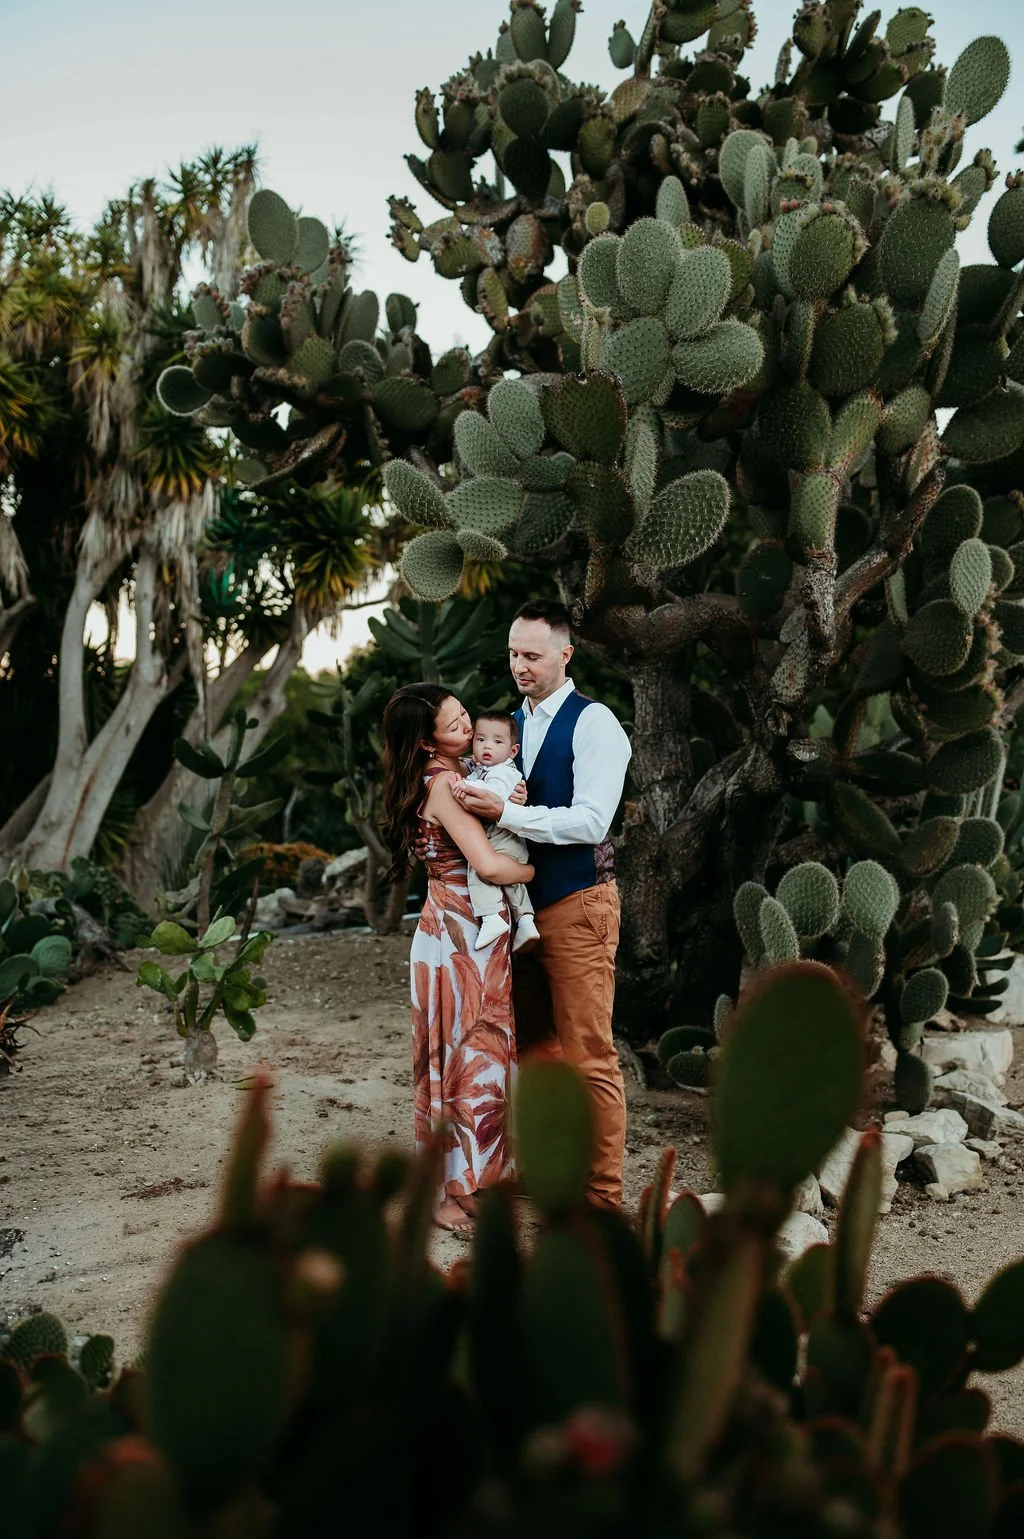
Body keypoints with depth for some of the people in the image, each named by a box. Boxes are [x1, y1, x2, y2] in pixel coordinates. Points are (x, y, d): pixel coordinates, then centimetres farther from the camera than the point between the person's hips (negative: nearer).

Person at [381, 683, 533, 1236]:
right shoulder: (443, 783, -18)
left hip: (477, 933, 9)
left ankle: (462, 1178, 24)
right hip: (460, 936, -9)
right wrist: (538, 870, -7)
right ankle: (445, 1192, 8)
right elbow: (487, 864, -25)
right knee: (462, 1056, -2)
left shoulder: (457, 773, 11)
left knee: (470, 1056, 14)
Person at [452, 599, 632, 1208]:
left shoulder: (594, 723, -10)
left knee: (590, 1055, -4)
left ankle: (602, 1194, 4)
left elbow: (591, 820, -20)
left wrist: (505, 812, -25)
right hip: (522, 901, 8)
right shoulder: (511, 724, 14)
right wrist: (461, 797, 2)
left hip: (578, 904, -8)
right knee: (534, 1045, 14)